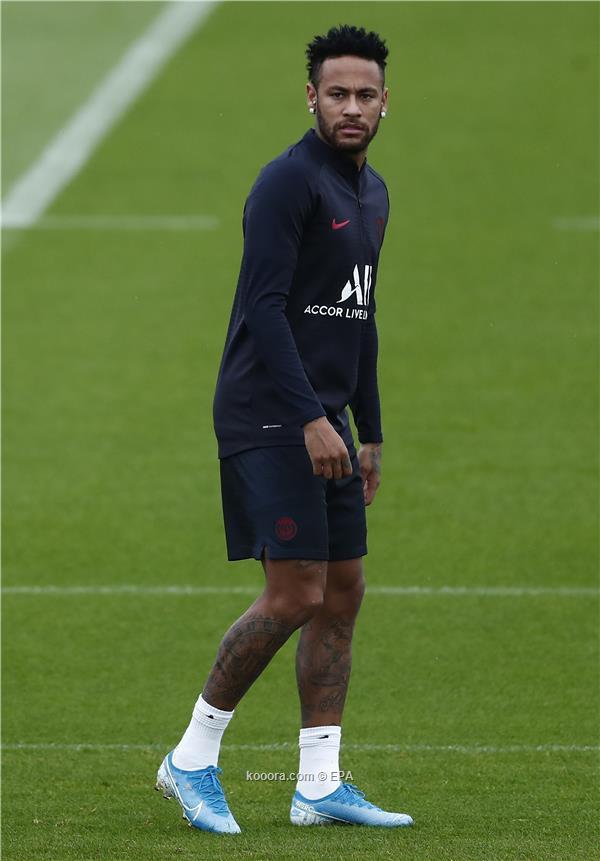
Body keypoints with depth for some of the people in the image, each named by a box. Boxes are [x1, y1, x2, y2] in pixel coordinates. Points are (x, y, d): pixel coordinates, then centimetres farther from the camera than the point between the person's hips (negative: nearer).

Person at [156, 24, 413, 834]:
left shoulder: (371, 191, 16)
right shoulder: (289, 182, -13)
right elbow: (263, 306, -20)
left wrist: (370, 434, 21)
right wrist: (312, 420, -24)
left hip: (326, 419, 9)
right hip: (268, 420, -9)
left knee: (344, 592, 6)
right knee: (295, 595, -12)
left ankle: (320, 785, 11)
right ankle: (192, 759, 1)